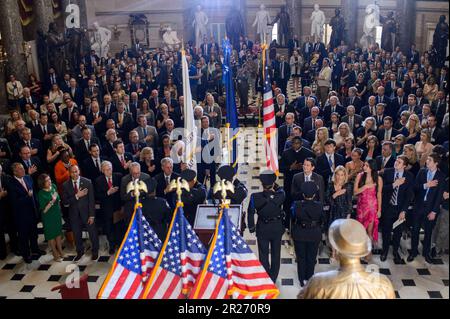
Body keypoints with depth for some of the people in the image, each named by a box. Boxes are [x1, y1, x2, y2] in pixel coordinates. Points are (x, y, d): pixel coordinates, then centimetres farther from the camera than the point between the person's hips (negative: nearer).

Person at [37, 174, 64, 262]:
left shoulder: (53, 186, -9)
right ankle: (55, 255, 26)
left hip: (57, 214, 5)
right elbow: (44, 210, -23)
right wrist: (52, 201, -34)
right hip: (48, 217, -5)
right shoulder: (41, 194, -24)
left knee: (59, 233, 17)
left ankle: (60, 252, 34)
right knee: (51, 235, 11)